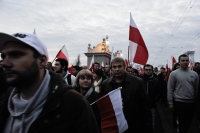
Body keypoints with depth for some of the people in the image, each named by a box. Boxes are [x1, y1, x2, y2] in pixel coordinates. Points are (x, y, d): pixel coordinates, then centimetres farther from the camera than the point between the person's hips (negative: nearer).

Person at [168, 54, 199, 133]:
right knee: (183, 123, 2)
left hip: (191, 103, 4)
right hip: (179, 102, -4)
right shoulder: (174, 74, -6)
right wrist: (170, 102, -8)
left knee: (188, 123, 16)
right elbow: (170, 89, -6)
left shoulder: (194, 74, 4)